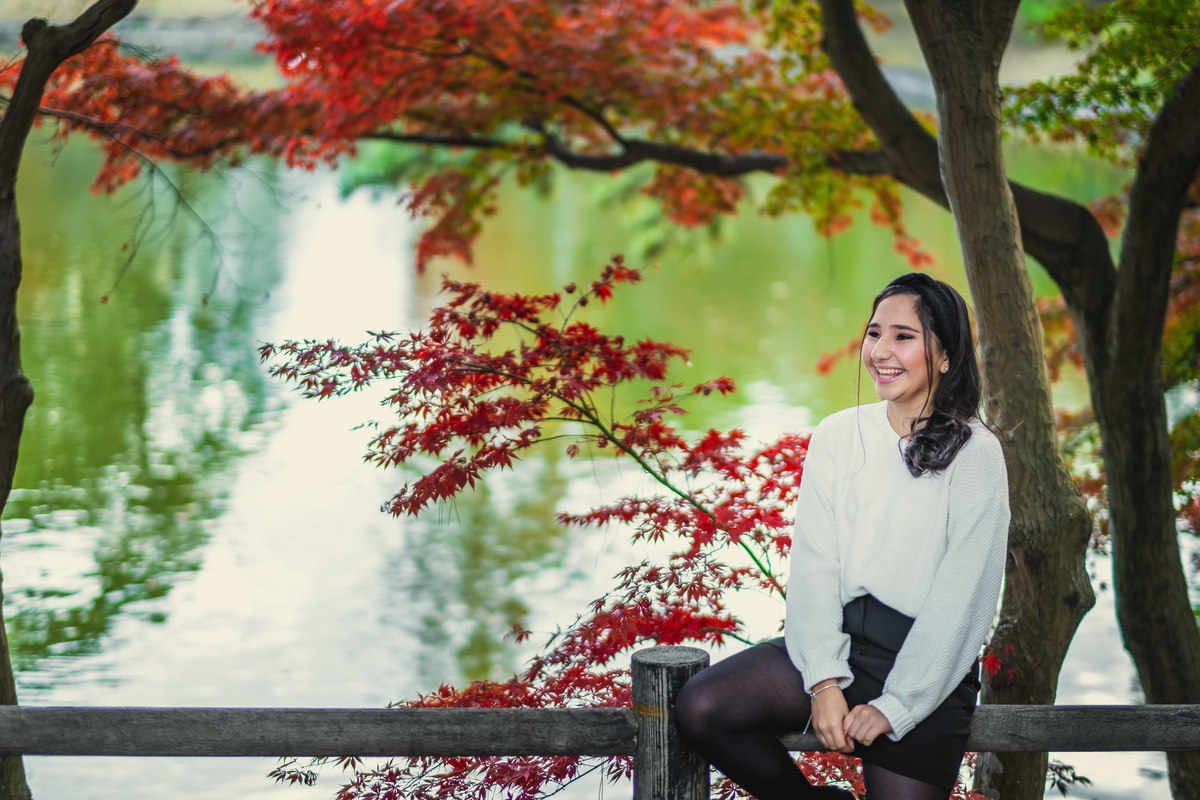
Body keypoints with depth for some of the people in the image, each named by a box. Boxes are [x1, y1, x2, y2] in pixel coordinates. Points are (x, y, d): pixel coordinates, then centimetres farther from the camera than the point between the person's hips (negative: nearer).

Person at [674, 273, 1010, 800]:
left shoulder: (975, 455, -6)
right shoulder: (837, 436, 5)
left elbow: (961, 599, -9)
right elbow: (814, 565, 0)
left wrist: (894, 706, -14)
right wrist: (824, 682, -12)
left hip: (926, 666, -3)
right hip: (834, 642, 4)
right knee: (699, 709, -17)